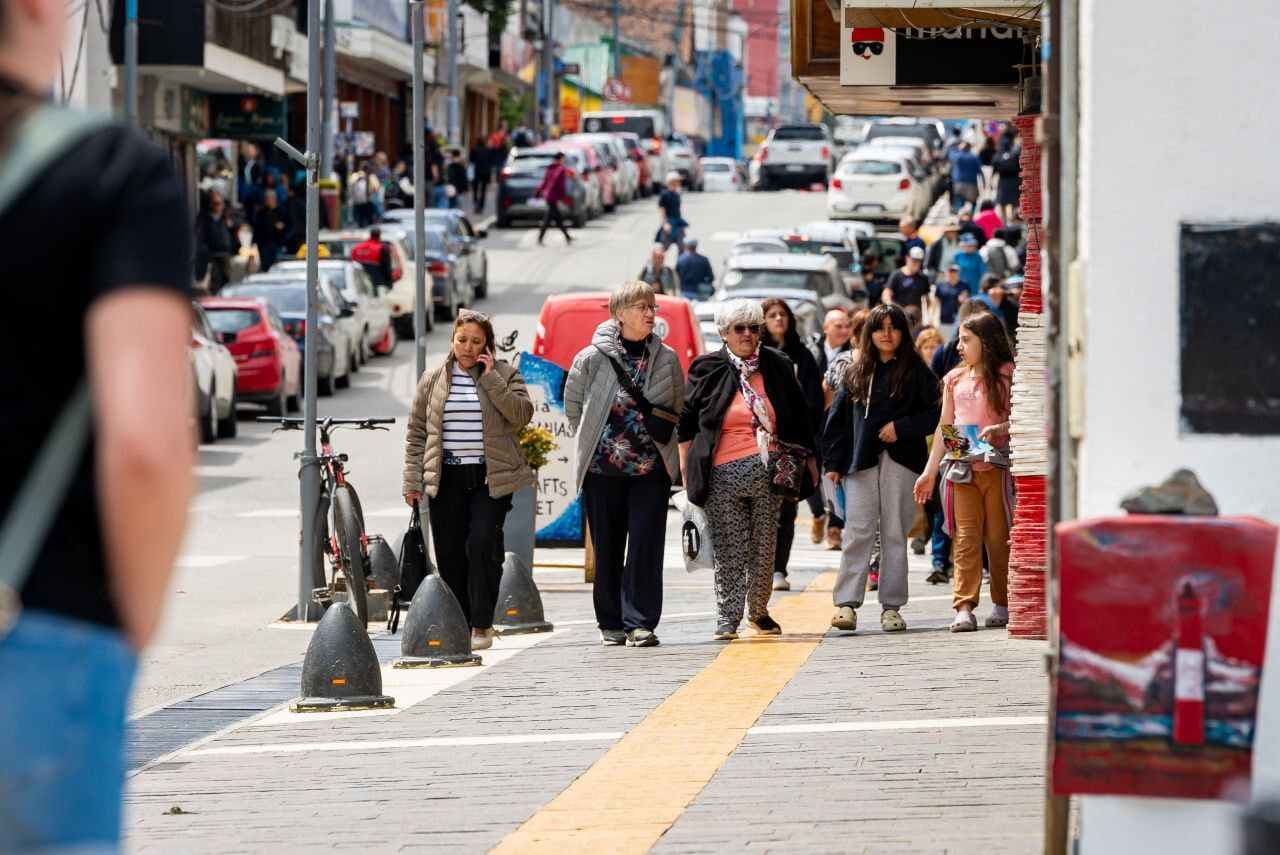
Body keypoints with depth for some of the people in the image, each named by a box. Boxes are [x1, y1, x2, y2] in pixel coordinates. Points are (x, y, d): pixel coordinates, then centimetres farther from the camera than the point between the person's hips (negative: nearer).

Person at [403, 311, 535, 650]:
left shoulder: (504, 375, 6)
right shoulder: (433, 379, 10)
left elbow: (522, 414, -10)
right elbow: (416, 432, 11)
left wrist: (492, 379, -12)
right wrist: (413, 480, 4)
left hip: (490, 478, -2)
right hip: (446, 479, 3)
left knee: (481, 544, -15)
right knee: (450, 554, 2)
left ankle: (482, 624, -8)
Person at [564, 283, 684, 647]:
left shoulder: (666, 358, 4)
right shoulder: (591, 358, -3)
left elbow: (678, 410, 16)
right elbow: (574, 406, 10)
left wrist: (659, 438, 7)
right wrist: (593, 443, 8)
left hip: (651, 468, 1)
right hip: (602, 468, -1)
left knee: (646, 547, -5)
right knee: (608, 549, 5)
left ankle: (640, 623, -3)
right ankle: (612, 625, 13)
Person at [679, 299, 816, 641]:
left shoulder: (777, 367, 11)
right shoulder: (707, 370, 5)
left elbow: (799, 418, 18)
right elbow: (686, 421, 11)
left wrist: (809, 459, 16)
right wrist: (686, 467, 6)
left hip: (768, 469, 2)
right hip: (724, 473, -2)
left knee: (765, 547, 5)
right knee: (729, 551, -4)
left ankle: (758, 611, 19)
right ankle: (727, 618, -1)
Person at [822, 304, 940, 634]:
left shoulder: (916, 372, 5)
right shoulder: (856, 374, 13)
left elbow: (935, 413, 1)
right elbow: (838, 419, 13)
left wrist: (902, 427, -11)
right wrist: (833, 463, 7)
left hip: (901, 461, -1)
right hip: (861, 462, 1)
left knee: (895, 533, 2)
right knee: (858, 532, -7)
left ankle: (892, 607, 7)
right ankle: (847, 603, -10)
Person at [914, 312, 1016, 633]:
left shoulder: (1007, 375, 1)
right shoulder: (955, 378, 15)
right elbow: (944, 427, 18)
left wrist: (1000, 430, -22)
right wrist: (930, 471, 15)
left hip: (997, 465, -3)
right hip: (962, 469, 3)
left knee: (999, 537, 1)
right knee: (966, 537, -5)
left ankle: (1002, 604, 12)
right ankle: (964, 608, -10)